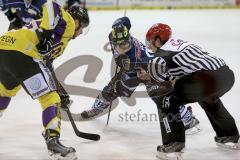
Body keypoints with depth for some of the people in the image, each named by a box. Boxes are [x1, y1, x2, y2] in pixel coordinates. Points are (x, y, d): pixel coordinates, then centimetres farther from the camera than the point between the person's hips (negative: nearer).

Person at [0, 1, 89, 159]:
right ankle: (53, 141, -12)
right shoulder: (67, 21, 8)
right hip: (20, 52, -10)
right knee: (50, 98, -5)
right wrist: (46, 32, -23)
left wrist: (57, 91, 35)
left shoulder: (59, 34, 33)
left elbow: (44, 65, 34)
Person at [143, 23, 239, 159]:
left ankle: (174, 145, -1)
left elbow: (157, 65, -17)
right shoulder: (178, 42, 29)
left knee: (170, 101, 4)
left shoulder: (164, 50, 4)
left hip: (207, 78, -9)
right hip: (227, 74, 9)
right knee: (209, 100, 39)